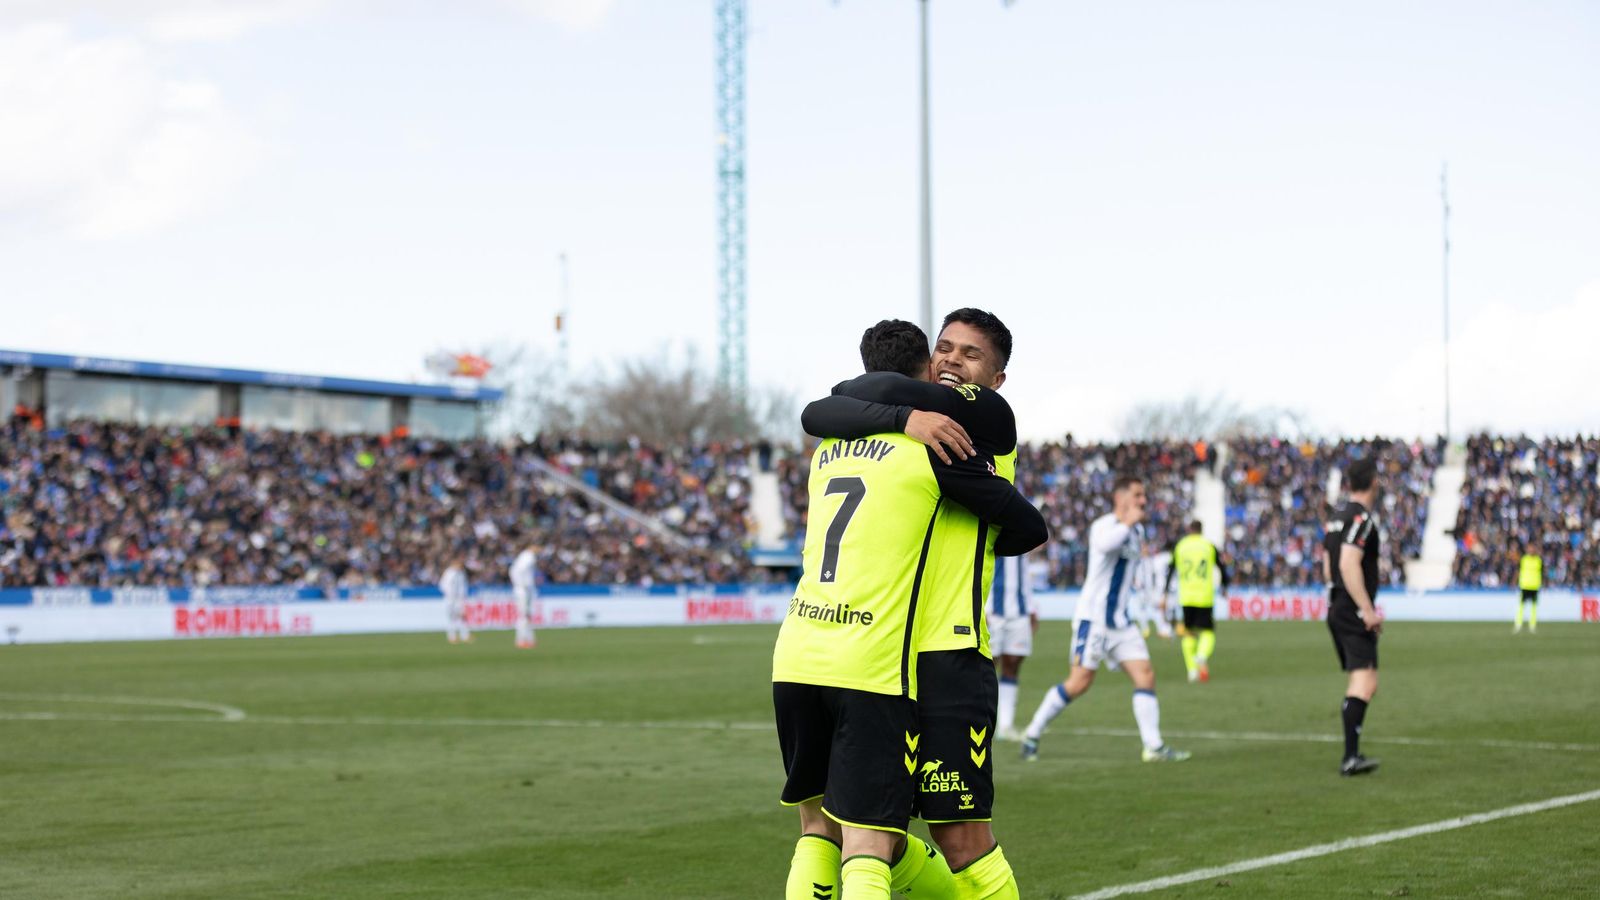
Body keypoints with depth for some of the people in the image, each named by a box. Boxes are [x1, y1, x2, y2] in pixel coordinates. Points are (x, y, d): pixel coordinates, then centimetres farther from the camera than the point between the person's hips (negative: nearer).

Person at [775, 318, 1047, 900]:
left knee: (818, 830, 18)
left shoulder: (830, 448, 17)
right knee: (868, 851, -8)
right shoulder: (937, 441, 0)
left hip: (796, 655, 6)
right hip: (873, 667, -5)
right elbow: (1029, 529, 4)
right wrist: (983, 543, 24)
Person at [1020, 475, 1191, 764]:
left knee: (1145, 675, -4)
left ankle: (1153, 747, -5)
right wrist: (1128, 523, -29)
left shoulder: (1137, 530, 14)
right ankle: (1033, 734, 5)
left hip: (1120, 621, 8)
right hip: (1093, 618, -8)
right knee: (1080, 682, -10)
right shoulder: (1103, 525, -12)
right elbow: (1104, 544, -39)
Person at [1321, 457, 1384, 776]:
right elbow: (1349, 564, -24)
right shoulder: (1362, 517, -14)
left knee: (1357, 684, 16)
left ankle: (1352, 755, 18)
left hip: (1336, 609, 10)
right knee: (1365, 684, -13)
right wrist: (1368, 610, -23)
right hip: (1354, 613, -10)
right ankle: (1350, 757, -21)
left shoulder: (1338, 517, 15)